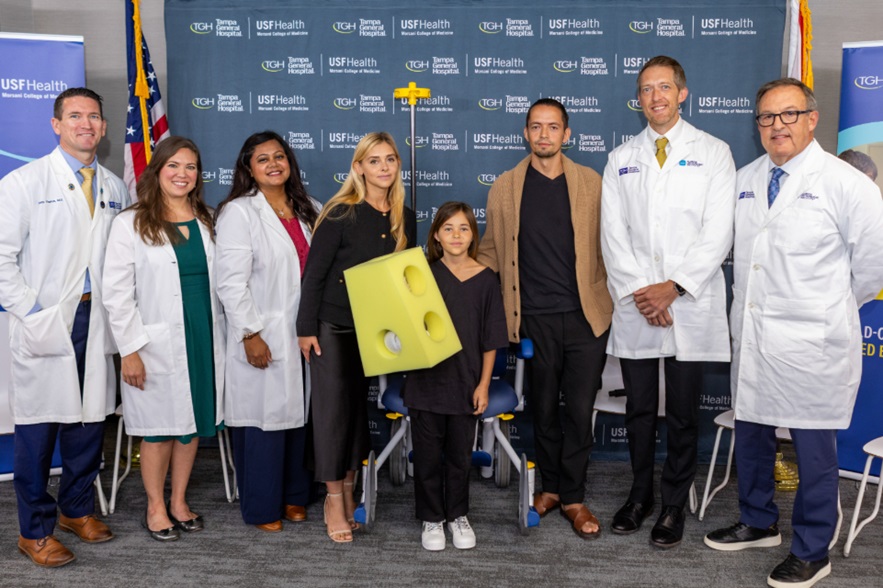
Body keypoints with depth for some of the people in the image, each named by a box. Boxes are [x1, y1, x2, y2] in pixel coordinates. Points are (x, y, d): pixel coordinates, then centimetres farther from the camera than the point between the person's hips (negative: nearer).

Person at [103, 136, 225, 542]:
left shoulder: (206, 221, 10)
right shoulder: (132, 223, -5)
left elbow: (218, 280, 11)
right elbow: (116, 291, -8)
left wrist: (220, 337, 7)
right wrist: (130, 349, -13)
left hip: (203, 338, 4)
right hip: (158, 342, -4)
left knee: (192, 423, 11)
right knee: (159, 426, 5)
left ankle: (179, 502, 27)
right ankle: (156, 508, 22)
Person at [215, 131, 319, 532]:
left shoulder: (309, 211, 11)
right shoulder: (239, 213, -7)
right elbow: (231, 282, -13)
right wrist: (250, 334, -16)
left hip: (305, 334, 6)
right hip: (263, 337, -5)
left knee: (300, 414, 12)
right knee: (264, 417, 1)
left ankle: (295, 497, 29)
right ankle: (262, 507, 17)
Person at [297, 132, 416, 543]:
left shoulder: (405, 219, 4)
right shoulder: (341, 214, -12)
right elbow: (314, 273, -11)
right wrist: (306, 328, -12)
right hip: (333, 327, -5)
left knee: (361, 407, 12)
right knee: (333, 406, 1)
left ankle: (349, 489, 28)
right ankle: (334, 500, 13)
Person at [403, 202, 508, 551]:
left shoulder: (485, 280, -2)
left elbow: (491, 339, 0)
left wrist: (483, 384, -2)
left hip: (466, 383, 0)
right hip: (426, 380, 0)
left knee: (460, 454, 12)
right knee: (428, 454, 9)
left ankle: (458, 516, 31)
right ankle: (431, 519, 25)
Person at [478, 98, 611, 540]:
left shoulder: (591, 183, 4)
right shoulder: (504, 188, 5)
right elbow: (491, 251, 10)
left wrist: (615, 298, 1)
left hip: (586, 316, 0)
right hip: (535, 318, 1)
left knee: (580, 409, 4)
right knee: (544, 408, 12)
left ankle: (573, 497, 18)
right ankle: (550, 486, 30)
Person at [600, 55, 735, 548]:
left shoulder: (713, 153, 4)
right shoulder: (621, 158, 11)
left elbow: (718, 233, -5)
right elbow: (613, 233, 4)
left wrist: (674, 287, -13)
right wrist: (638, 292, -9)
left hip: (691, 306, -2)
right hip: (635, 306, 2)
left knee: (683, 412, 6)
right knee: (639, 409, 12)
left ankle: (675, 504, 21)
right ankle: (641, 494, 29)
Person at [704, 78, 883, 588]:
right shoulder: (744, 180, 8)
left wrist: (832, 307, 4)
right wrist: (750, 305, 13)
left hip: (811, 341, -6)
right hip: (751, 336, 6)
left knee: (814, 449, 6)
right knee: (751, 434, 18)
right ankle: (758, 523, 38)